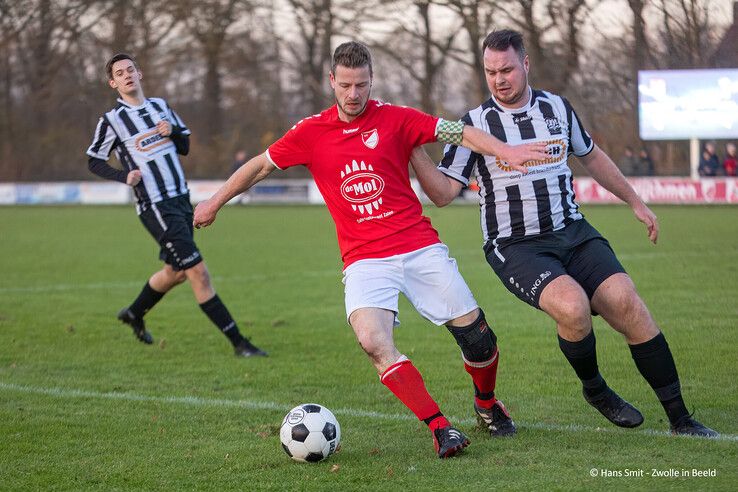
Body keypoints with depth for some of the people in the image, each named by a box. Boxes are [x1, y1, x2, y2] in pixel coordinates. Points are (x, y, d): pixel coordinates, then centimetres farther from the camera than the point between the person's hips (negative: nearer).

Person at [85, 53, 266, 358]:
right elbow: (94, 161, 3)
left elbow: (185, 147, 17)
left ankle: (134, 313, 44)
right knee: (198, 273, -12)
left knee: (176, 271, 19)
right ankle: (239, 343, -10)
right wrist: (124, 176, -13)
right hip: (155, 207, -7)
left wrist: (173, 130, -5)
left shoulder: (160, 106, 11)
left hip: (181, 199, 7)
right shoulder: (112, 120, -5)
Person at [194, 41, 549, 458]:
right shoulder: (311, 132, 4)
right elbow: (261, 165, 16)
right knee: (373, 340, -27)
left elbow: (459, 132, -3)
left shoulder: (394, 119, 0)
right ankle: (441, 428, -21)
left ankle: (487, 404, 30)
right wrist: (215, 202, 22)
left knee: (476, 335, -3)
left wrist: (507, 151, -17)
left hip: (420, 247, 0)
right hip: (364, 260, 0)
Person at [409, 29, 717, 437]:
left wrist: (634, 201, 28)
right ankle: (594, 389, 0)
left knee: (626, 303, -15)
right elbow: (443, 192, -9)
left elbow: (591, 155, 25)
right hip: (515, 247, -4)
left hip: (573, 233, 4)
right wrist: (413, 148, -24)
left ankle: (679, 418, -6)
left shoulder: (557, 108, 8)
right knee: (572, 306, -31)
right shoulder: (475, 124, -3)